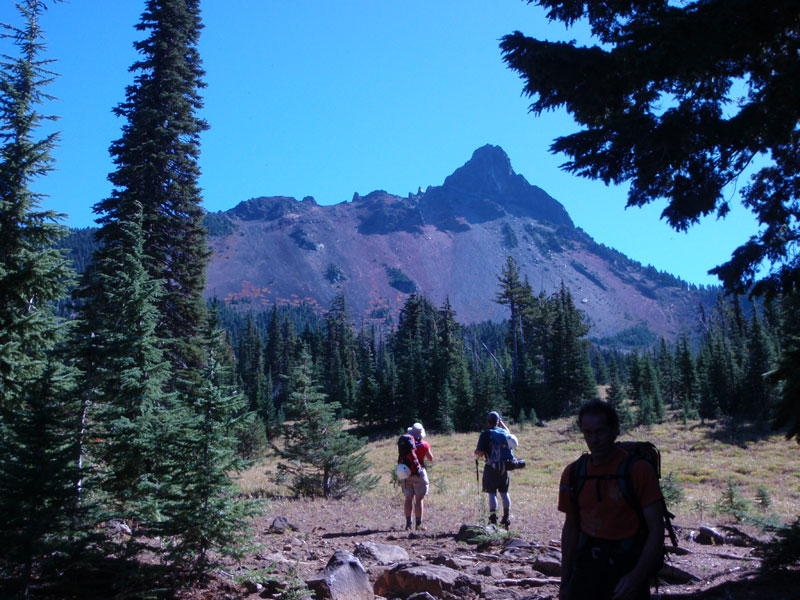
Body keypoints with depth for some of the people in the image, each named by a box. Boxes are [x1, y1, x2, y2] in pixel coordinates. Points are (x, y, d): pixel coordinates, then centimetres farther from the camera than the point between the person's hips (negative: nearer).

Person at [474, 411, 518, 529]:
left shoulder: (486, 434, -10)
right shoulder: (504, 432, 6)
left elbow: (480, 453, -13)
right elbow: (509, 433, 33)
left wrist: (476, 452, 8)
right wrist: (502, 423, 32)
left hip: (492, 467, -5)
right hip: (505, 467, 5)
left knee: (492, 493, -1)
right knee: (504, 492, 14)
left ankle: (493, 519, -4)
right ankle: (507, 518, 19)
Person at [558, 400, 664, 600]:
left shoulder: (639, 469, -10)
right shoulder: (573, 474, 2)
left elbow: (656, 530, -11)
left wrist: (636, 577, -20)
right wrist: (565, 583, 10)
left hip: (627, 568, -3)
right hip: (587, 566, 3)